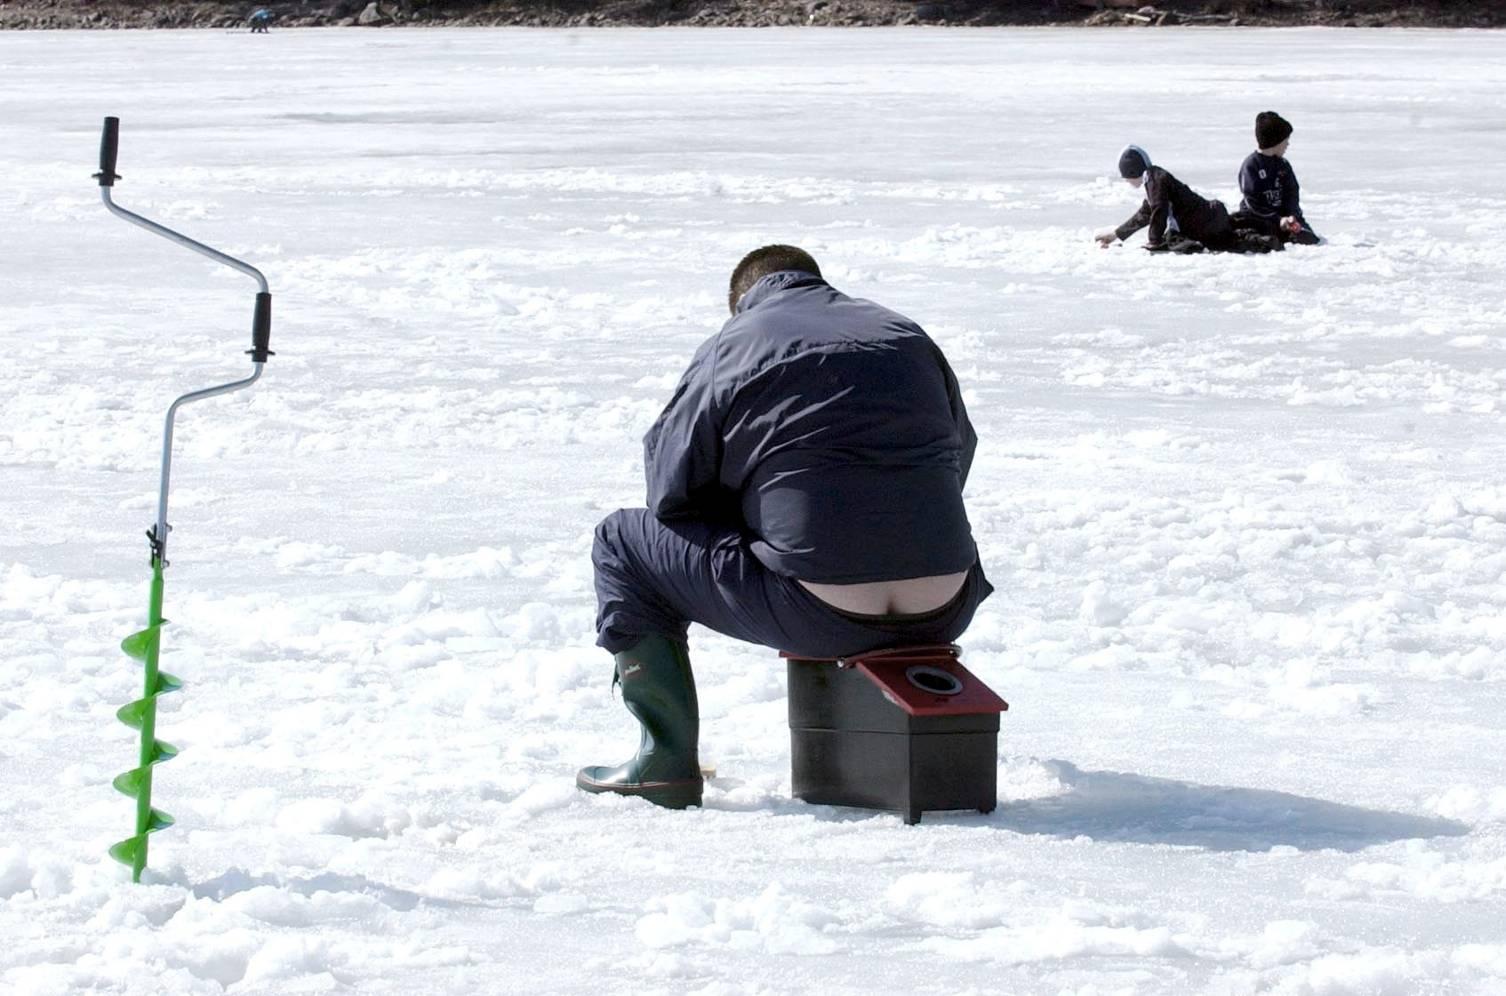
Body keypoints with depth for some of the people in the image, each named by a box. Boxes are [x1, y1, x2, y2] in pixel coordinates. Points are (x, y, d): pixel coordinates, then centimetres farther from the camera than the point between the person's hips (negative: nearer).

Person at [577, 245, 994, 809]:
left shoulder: (729, 350, 5)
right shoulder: (909, 336, 18)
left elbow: (672, 491, 6)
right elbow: (960, 454, 28)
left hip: (818, 616, -5)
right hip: (942, 616, 5)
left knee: (621, 543, 13)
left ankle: (669, 758, 9)